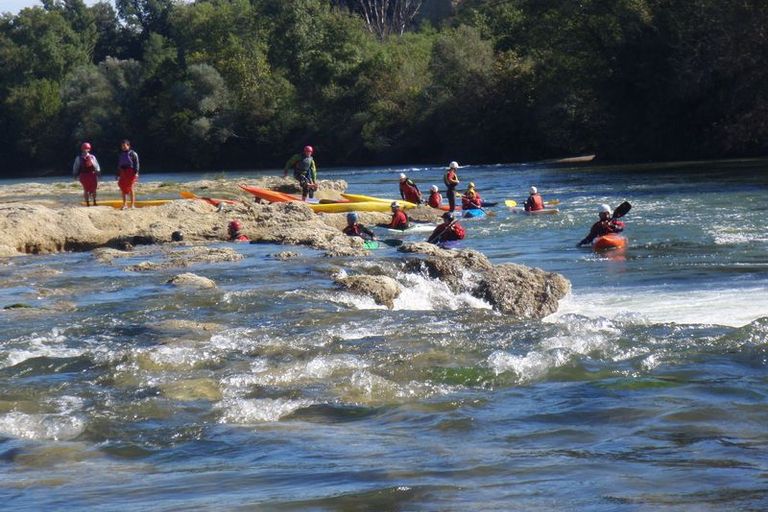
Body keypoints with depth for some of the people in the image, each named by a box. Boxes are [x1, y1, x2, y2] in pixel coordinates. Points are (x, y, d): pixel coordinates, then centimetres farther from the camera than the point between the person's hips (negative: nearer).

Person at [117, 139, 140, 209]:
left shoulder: (133, 154, -1)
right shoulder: (121, 155, 17)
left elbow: (136, 163, -6)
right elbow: (118, 165, 22)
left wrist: (136, 173, -16)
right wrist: (118, 175, 18)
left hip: (131, 172, -6)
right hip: (123, 172, 6)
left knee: (130, 188, -7)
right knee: (123, 188, 3)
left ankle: (132, 205, -3)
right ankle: (124, 204, 9)